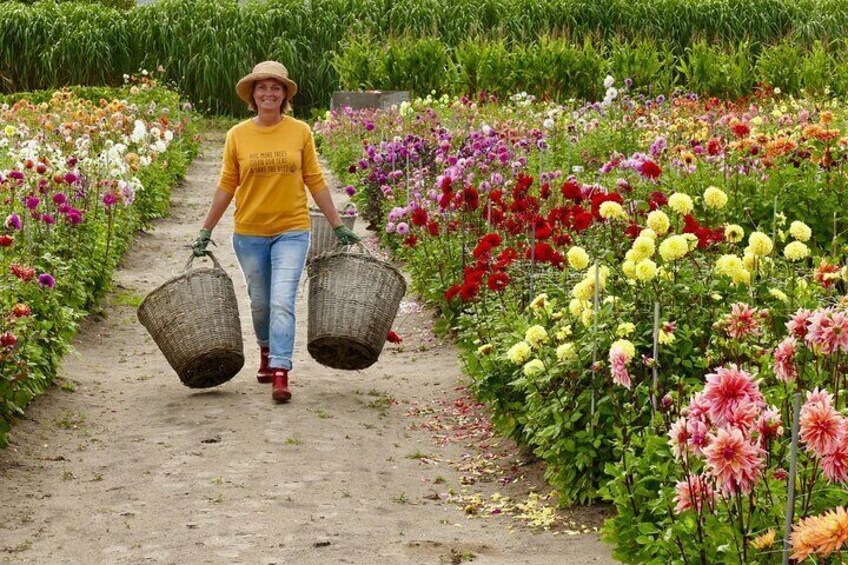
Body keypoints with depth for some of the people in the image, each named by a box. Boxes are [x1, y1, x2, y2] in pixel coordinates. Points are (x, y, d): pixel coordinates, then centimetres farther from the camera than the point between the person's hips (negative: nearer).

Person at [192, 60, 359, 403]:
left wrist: (338, 225, 5)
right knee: (260, 303, 15)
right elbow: (227, 186, 5)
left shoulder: (300, 132, -2)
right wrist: (206, 231, 5)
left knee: (282, 302, -14)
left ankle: (280, 374, -15)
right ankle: (267, 351, 42)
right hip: (249, 233, 2)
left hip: (291, 231, -2)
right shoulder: (237, 135, -1)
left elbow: (315, 181, 4)